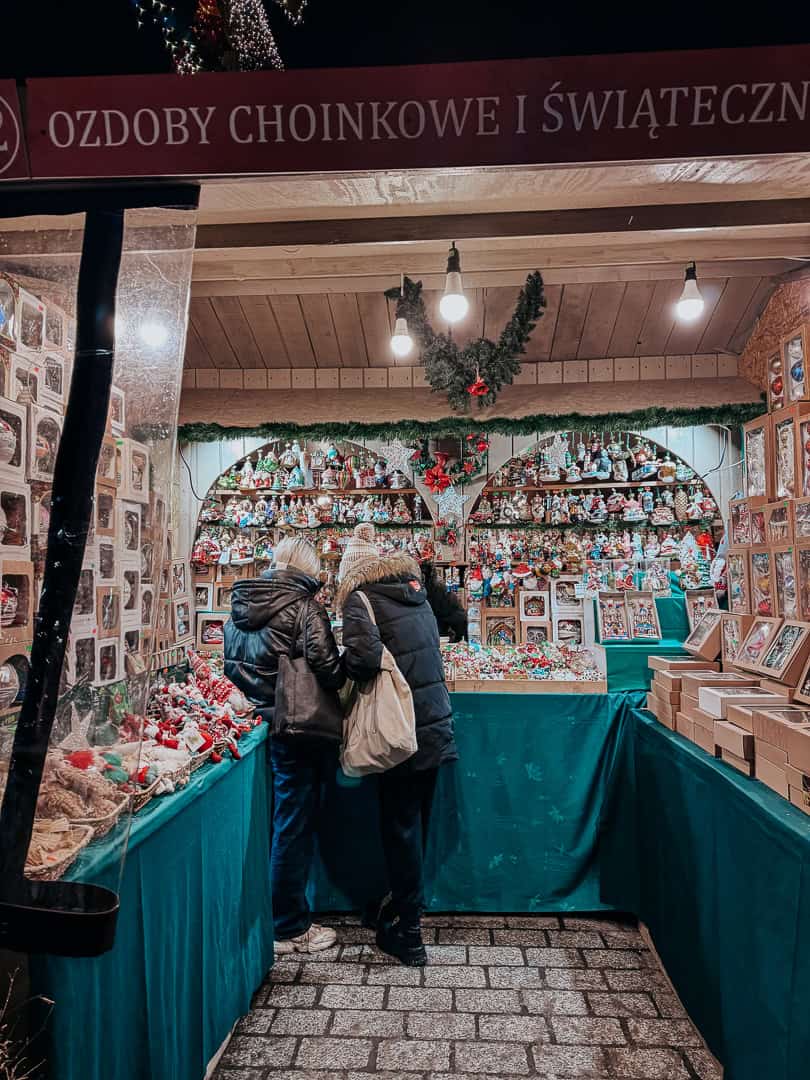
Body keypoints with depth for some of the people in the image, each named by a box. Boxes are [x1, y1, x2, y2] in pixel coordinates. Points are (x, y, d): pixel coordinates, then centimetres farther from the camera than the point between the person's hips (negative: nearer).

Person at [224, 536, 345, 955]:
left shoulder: (239, 607, 7)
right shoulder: (303, 607, -16)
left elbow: (231, 666, 13)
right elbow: (327, 669, -21)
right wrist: (344, 676, -1)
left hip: (266, 721, 7)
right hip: (301, 726, -7)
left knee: (288, 822, 20)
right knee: (294, 825, 5)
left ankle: (289, 916, 33)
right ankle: (290, 929, 18)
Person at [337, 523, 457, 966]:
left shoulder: (362, 599, -10)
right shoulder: (415, 590, 10)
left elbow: (364, 657, -24)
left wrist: (341, 670, -5)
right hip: (436, 725, 7)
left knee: (400, 825, 5)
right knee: (417, 820, 18)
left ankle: (407, 932, 16)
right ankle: (401, 908, 35)